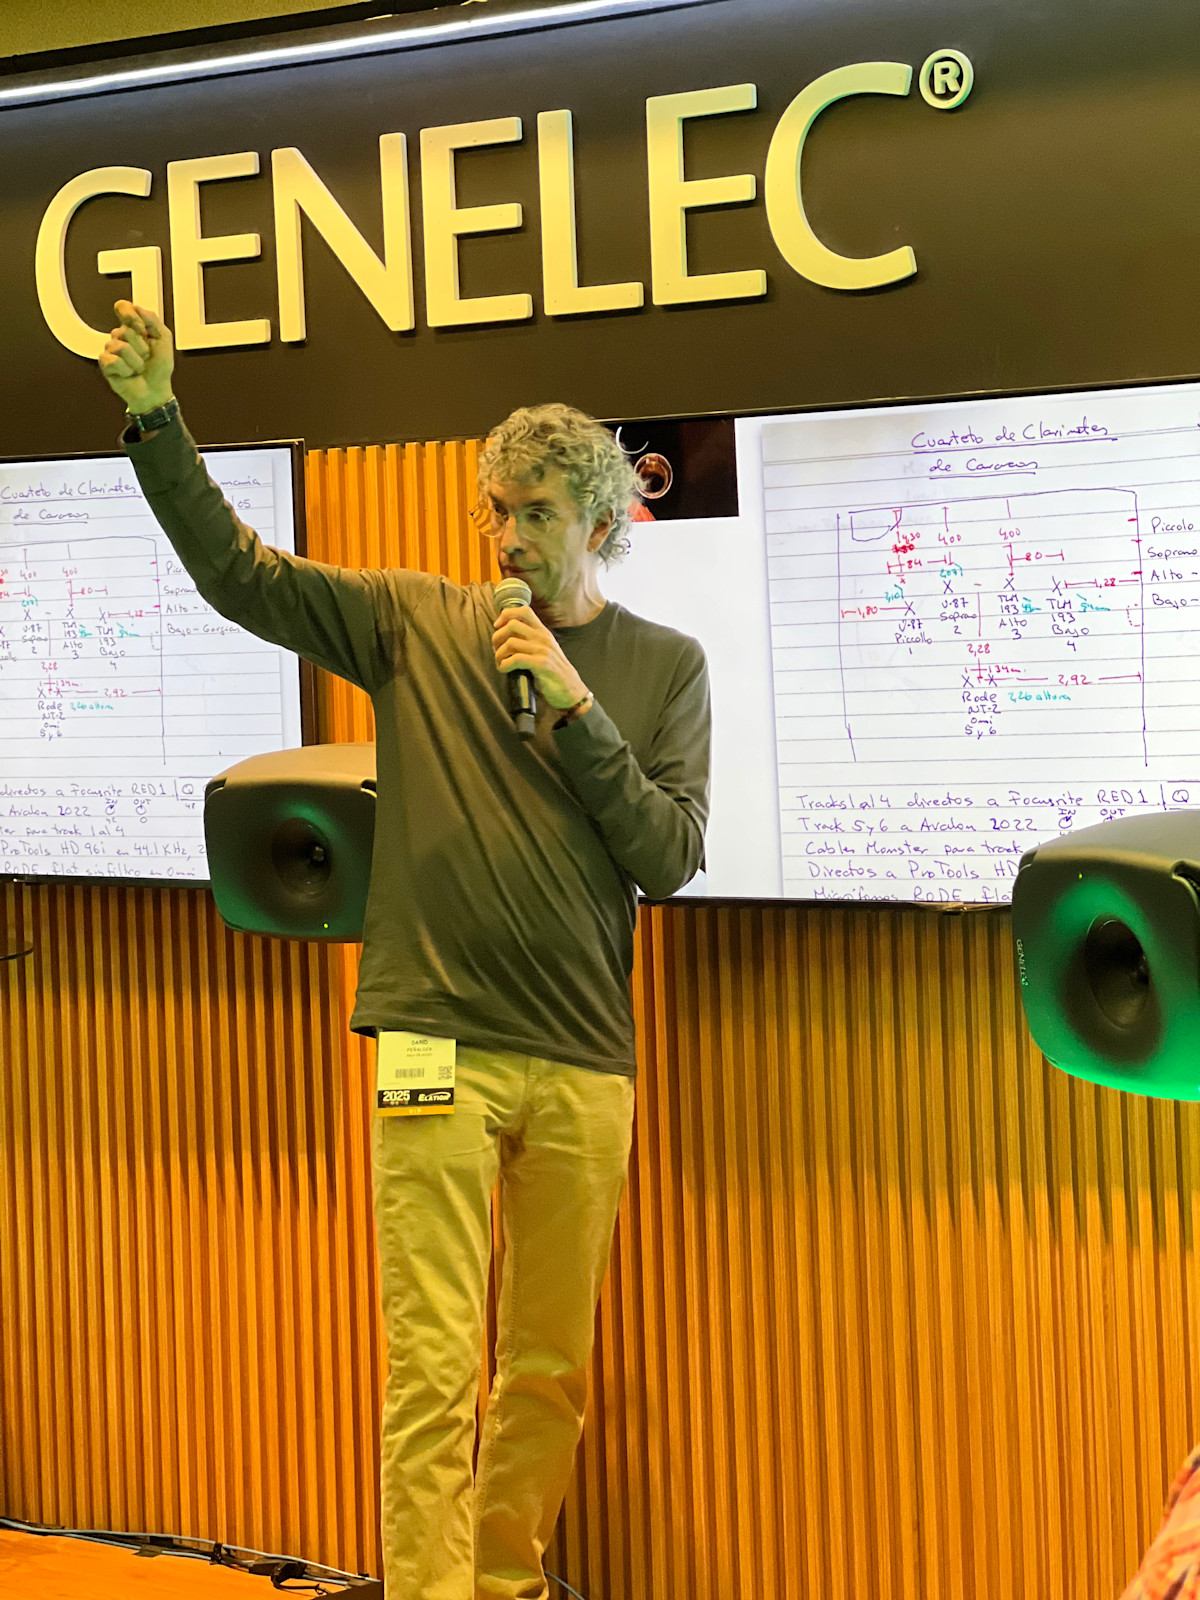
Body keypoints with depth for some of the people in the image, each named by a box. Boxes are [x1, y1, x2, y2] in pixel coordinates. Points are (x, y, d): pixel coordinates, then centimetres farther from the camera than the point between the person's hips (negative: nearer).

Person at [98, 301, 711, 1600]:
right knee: (434, 1367, -6)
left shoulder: (663, 666, 8)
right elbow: (234, 571, 1)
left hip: (584, 1066, 2)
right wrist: (155, 422, -9)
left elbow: (669, 860, 0)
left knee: (551, 1369, 11)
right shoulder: (420, 624, 6)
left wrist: (575, 710, -9)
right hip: (441, 1047, -2)